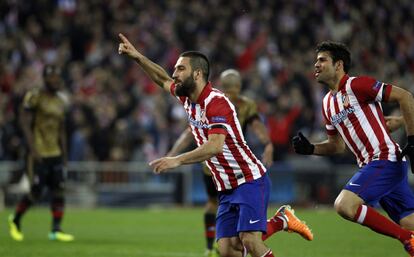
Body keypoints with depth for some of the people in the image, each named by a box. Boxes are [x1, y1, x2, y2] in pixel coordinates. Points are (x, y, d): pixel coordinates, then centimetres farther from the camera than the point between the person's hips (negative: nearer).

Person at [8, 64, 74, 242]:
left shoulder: (61, 101, 13)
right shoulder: (34, 97, -9)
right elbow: (25, 124, -12)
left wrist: (64, 153, 16)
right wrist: (33, 149, -18)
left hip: (56, 154, 7)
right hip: (39, 154, -7)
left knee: (58, 191, -2)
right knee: (36, 192, -4)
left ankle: (56, 230, -1)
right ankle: (15, 220, 20)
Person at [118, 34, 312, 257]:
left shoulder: (216, 102, -18)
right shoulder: (188, 99, 8)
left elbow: (215, 146, -31)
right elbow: (162, 79, 28)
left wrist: (177, 160, -37)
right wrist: (137, 56, 18)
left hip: (250, 181, -8)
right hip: (226, 188, 8)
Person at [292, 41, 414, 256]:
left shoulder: (356, 85, -9)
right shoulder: (328, 103, 17)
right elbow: (338, 145, 26)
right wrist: (310, 149, 8)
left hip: (385, 160, -8)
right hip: (369, 165, 8)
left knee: (344, 205, -20)